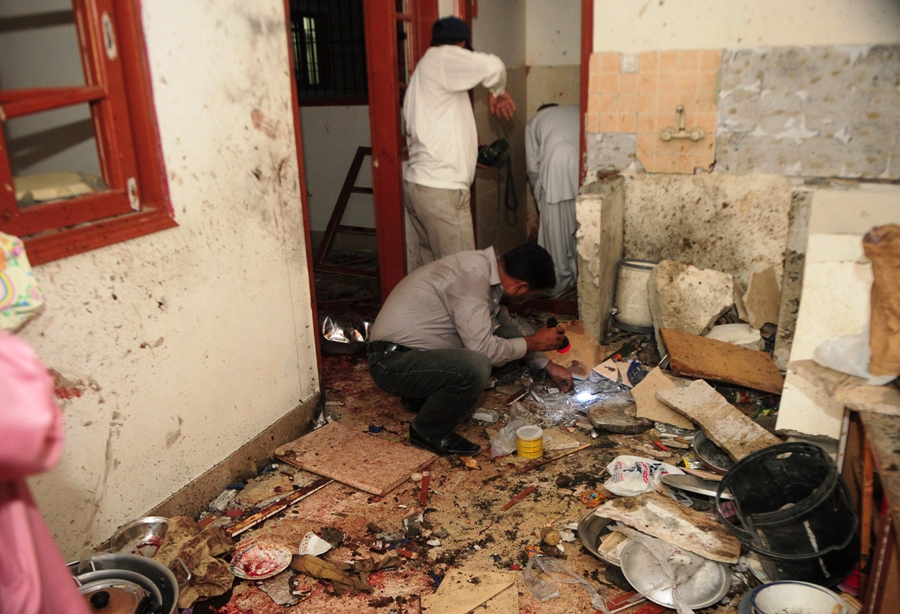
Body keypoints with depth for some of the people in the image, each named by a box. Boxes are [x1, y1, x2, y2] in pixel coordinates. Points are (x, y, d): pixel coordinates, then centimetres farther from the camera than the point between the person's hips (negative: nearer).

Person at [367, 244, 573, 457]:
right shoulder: (471, 276, -24)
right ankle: (429, 432, -4)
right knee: (475, 367, -31)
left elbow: (508, 324, 21)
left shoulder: (488, 268, 5)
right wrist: (534, 342, -10)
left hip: (417, 349, 10)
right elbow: (482, 348, -25)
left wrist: (549, 366, 23)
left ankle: (421, 397, 15)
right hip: (392, 361, -10)